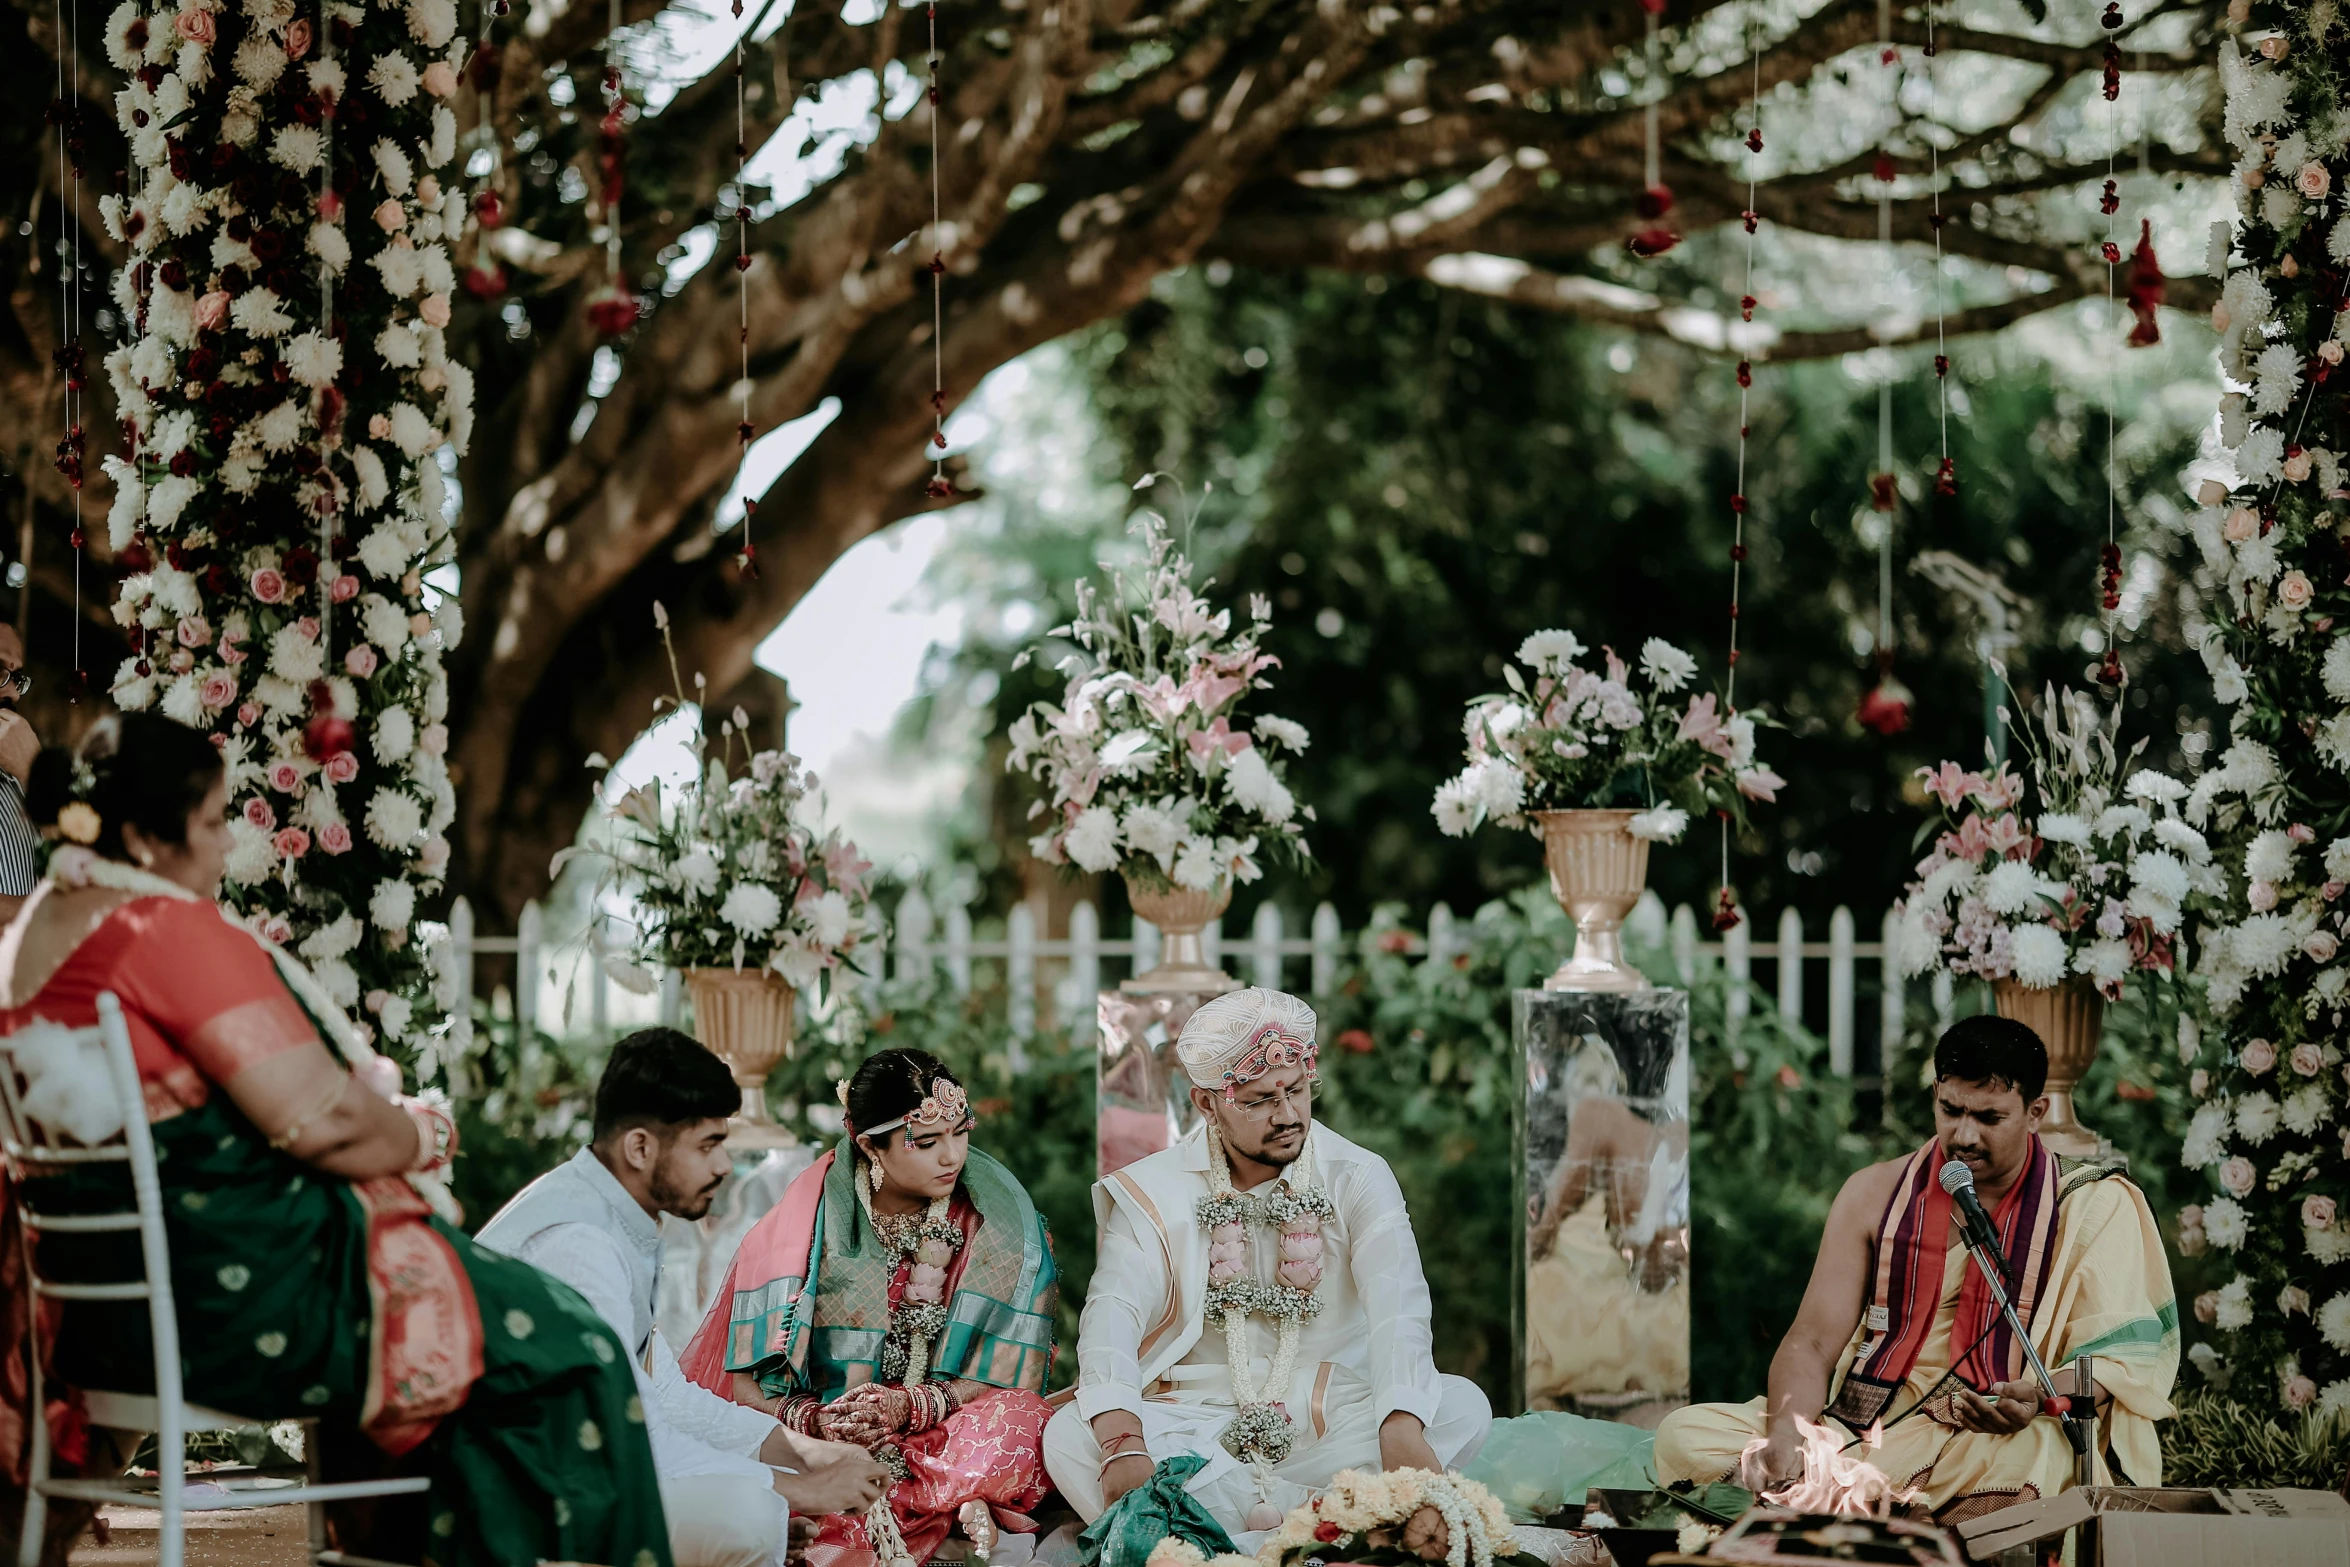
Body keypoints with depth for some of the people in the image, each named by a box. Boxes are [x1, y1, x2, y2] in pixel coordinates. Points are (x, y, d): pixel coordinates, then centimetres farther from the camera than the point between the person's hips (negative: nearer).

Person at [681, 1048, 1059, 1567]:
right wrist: (813, 1420, -22)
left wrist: (912, 1406, -19)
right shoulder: (809, 1221, -4)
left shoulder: (998, 1214, -2)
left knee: (1019, 1422, -32)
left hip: (945, 1430, 1)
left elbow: (1005, 1377, -4)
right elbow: (747, 1381, -3)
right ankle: (951, 1509, -34)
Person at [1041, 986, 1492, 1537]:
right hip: (1196, 1424, 0)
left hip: (1330, 1420, 1)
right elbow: (1113, 1313, -14)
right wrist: (1123, 1445, -36)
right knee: (1067, 1436, -29)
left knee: (1463, 1406, -26)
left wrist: (1401, 1428, -39)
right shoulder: (1154, 1191, 0)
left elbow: (1395, 1306, -17)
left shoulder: (1358, 1178, -1)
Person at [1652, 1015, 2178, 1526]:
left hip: (1991, 1442, -3)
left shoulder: (2093, 1207, 2)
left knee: (2033, 1458, -42)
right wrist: (1785, 1432, -18)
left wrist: (2038, 1400, -28)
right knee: (1684, 1436, -20)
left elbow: (2114, 1360, -5)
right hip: (1863, 1427, 4)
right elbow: (1813, 1340, 4)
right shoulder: (1875, 1194, 9)